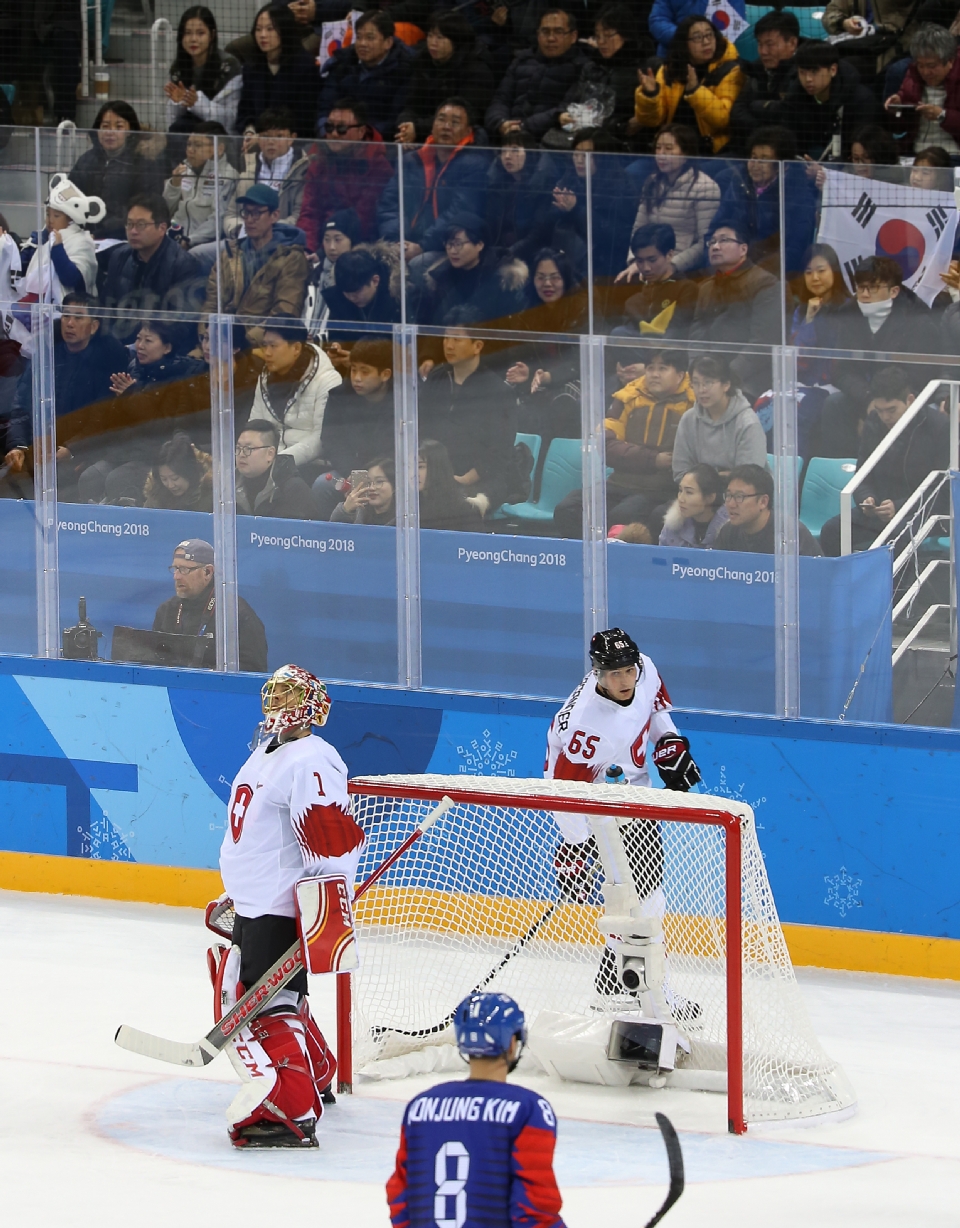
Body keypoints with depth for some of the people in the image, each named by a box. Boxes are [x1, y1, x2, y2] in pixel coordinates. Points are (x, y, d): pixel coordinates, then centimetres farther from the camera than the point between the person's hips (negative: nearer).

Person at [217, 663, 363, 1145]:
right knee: (242, 992, 23)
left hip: (281, 912, -11)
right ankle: (316, 1077, 38)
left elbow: (334, 839, -23)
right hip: (253, 906, 11)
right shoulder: (266, 753, 16)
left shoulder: (310, 762, -18)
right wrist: (235, 897, 29)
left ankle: (293, 1115, -18)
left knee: (269, 1005, -16)